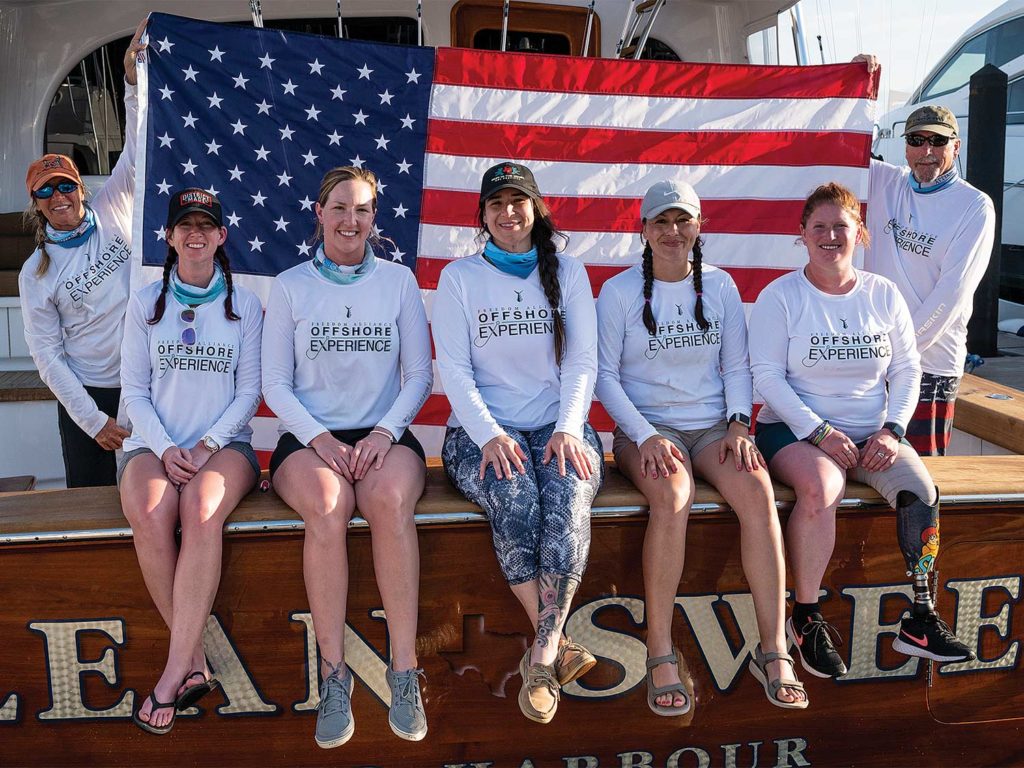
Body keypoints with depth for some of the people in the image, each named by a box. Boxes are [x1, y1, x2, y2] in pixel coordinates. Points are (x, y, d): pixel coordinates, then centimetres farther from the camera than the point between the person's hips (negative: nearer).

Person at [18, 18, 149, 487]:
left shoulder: (111, 211, 2)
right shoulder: (36, 273, -1)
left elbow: (136, 152, -8)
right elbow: (47, 355, -2)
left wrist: (133, 83, -22)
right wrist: (93, 420, -9)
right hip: (87, 392, 0)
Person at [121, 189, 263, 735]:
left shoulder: (244, 305, 10)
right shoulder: (146, 302, 12)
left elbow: (249, 391, 5)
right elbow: (134, 389, 7)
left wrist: (207, 445, -11)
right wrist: (166, 449, -10)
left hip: (225, 443, -1)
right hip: (154, 443, 1)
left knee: (202, 510, -36)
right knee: (149, 515, -33)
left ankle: (175, 670, -31)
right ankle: (195, 664, -23)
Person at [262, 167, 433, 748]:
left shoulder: (399, 280, 10)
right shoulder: (291, 285, 9)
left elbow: (420, 374, 7)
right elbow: (276, 383, 5)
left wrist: (385, 432, -10)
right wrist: (320, 439, -12)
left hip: (383, 433, 0)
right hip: (310, 437, 0)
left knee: (391, 500, -34)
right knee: (327, 506, -34)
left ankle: (405, 671, -27)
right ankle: (335, 674, -24)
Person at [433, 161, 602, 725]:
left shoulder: (567, 274, 13)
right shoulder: (459, 277, 10)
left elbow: (583, 363, 5)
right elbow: (454, 369, 0)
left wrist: (568, 429, -13)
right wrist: (489, 434, -16)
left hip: (559, 426, 1)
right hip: (482, 430, -1)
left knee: (568, 497, -32)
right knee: (515, 501, -33)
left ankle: (541, 656, -29)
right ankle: (557, 646, -21)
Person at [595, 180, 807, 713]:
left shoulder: (720, 286, 11)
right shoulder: (619, 291, 2)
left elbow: (736, 366, 12)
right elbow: (605, 375, -1)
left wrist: (739, 424, -5)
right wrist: (645, 435, -15)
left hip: (713, 426, 3)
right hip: (646, 428, -3)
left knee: (758, 490, -28)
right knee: (672, 495, -35)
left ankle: (773, 651, -23)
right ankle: (659, 656, -27)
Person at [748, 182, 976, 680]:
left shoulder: (883, 294, 10)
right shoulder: (780, 296, -2)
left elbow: (907, 369, 11)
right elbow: (766, 375, -8)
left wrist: (892, 430, -6)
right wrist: (819, 432, -18)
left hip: (870, 433, 4)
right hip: (795, 430, -4)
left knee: (921, 489, -23)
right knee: (822, 487, -34)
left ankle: (921, 620, -9)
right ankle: (806, 619, -20)